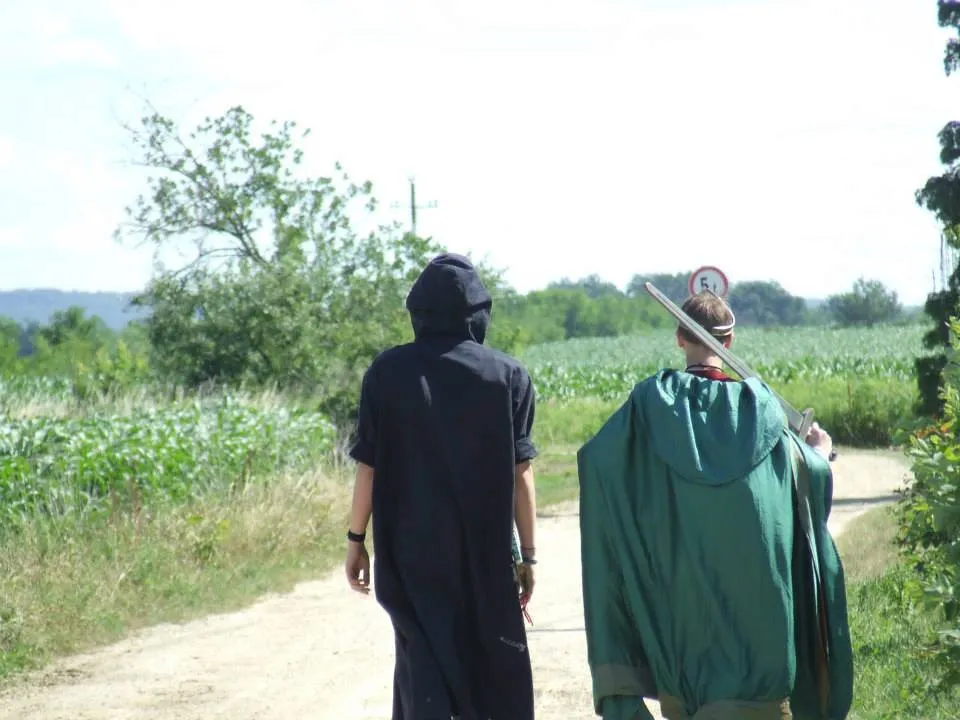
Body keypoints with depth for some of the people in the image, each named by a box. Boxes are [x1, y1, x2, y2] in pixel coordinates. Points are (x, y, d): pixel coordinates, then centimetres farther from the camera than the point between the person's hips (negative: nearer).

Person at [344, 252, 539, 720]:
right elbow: (521, 474, -4)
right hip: (486, 553, 0)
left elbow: (369, 466, -4)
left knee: (423, 666, 3)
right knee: (494, 668, 13)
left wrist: (356, 539, 6)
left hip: (411, 551, 0)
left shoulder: (388, 372, -3)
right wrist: (528, 555, 2)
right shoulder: (509, 376, -3)